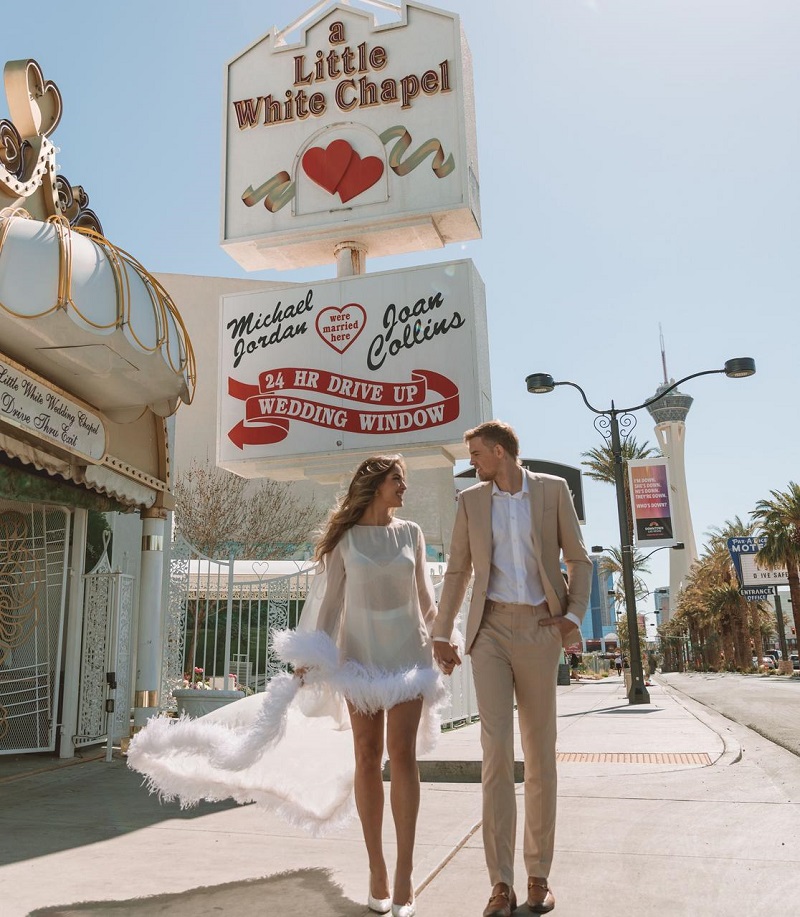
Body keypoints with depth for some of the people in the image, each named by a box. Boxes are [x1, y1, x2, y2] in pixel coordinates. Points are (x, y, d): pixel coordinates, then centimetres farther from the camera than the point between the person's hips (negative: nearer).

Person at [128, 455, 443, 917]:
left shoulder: (411, 532, 7)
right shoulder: (344, 537, 2)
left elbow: (426, 597, 13)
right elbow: (331, 600, 3)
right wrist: (314, 656, -1)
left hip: (408, 650, 1)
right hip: (360, 650, -1)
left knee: (402, 753, -5)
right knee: (367, 756, 2)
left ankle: (404, 872, 0)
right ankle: (377, 869, 12)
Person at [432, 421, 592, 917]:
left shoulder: (553, 489, 3)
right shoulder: (471, 500, 8)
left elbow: (578, 558, 6)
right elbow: (457, 571, 11)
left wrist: (574, 615, -6)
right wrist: (441, 634, 8)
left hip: (539, 630, 0)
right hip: (490, 630, 1)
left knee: (540, 753, 6)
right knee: (496, 749, -7)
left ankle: (539, 874, 19)